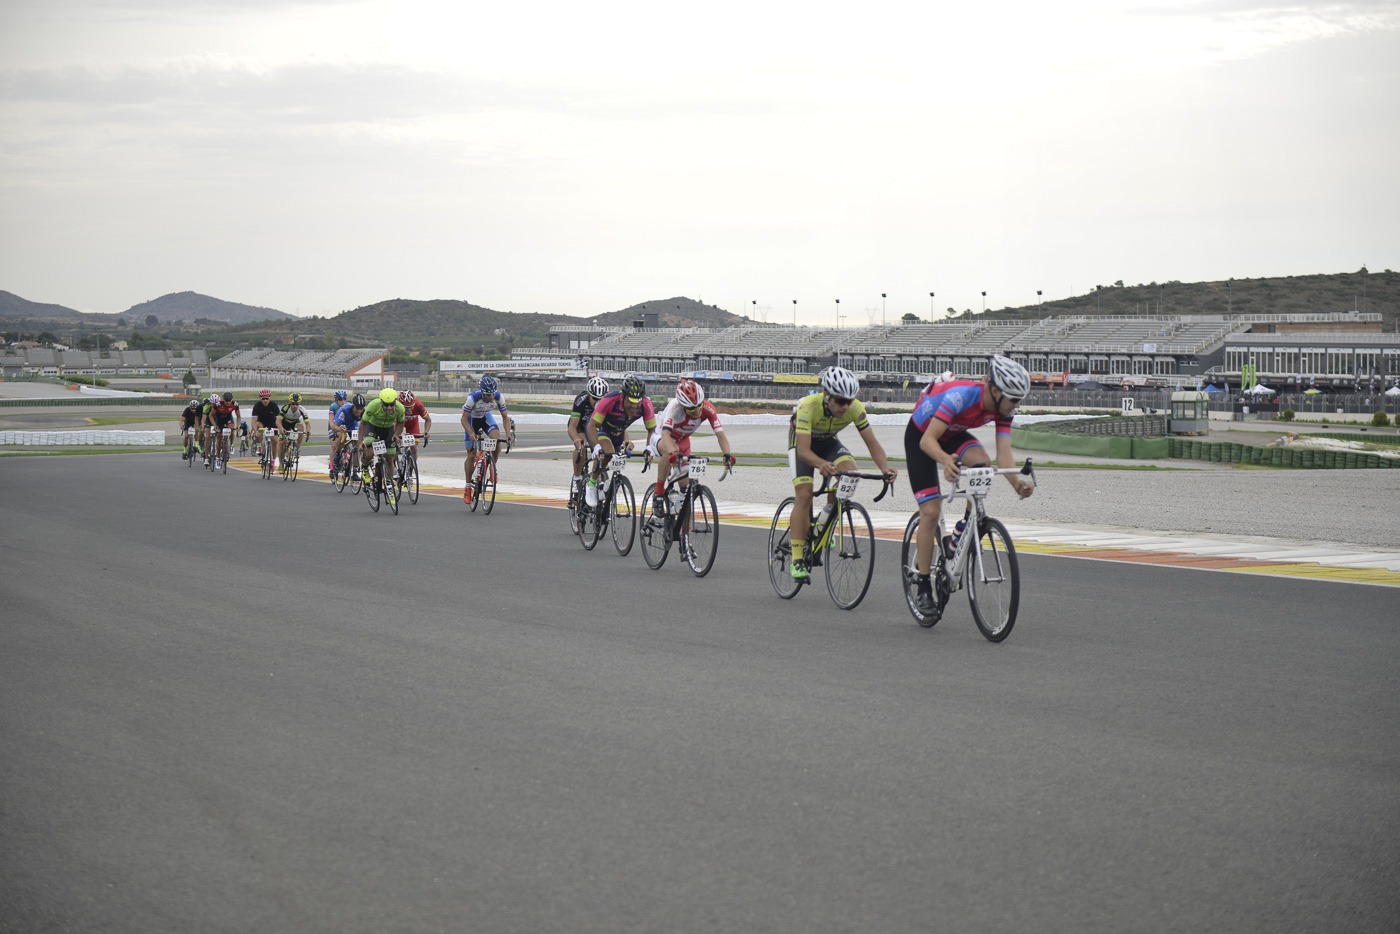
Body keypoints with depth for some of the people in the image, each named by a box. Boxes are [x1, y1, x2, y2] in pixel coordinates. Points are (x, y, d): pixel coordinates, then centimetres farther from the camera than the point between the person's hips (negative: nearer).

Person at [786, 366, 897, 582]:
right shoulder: (808, 406, -37)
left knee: (849, 469, -27)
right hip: (802, 443, -3)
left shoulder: (856, 408, -26)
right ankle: (797, 560, -15)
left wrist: (884, 467, -44)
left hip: (828, 442, 3)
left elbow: (872, 442, -25)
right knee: (804, 496, -19)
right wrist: (822, 464, -62)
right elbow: (803, 450, -42)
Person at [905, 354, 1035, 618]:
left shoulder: (1003, 408, -19)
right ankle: (923, 588, -2)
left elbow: (1003, 453, -25)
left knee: (980, 462, -29)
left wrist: (1017, 482, -44)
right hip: (920, 435, -5)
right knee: (930, 511, -11)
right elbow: (927, 441, -41)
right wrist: (945, 460, -61)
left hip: (952, 434, 5)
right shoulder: (962, 395, -37)